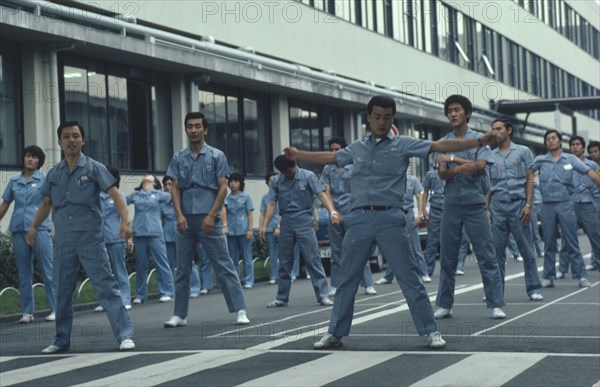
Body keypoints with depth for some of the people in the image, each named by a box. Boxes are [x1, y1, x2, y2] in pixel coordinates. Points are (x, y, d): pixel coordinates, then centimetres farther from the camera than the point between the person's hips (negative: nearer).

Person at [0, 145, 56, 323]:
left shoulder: (45, 179, 3)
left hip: (40, 229, -4)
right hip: (18, 230, 4)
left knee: (48, 270, -5)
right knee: (23, 273, 6)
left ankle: (56, 309, -2)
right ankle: (27, 312, 11)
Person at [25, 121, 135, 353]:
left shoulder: (94, 168, -1)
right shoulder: (54, 173, 11)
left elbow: (115, 195, -8)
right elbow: (46, 202, 21)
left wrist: (125, 221, -22)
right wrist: (34, 227, 9)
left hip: (90, 238, -4)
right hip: (62, 241, 4)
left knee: (106, 286, -7)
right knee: (62, 291, 10)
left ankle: (125, 335, -7)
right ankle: (61, 340, 20)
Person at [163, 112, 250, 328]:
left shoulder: (216, 156, 2)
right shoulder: (178, 158, 10)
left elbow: (223, 187, -2)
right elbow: (175, 188, 7)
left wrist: (212, 215, -11)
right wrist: (179, 215, -6)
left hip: (208, 219, -3)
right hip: (185, 220, 3)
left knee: (224, 266, -6)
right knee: (182, 269, 7)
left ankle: (240, 310, -6)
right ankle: (179, 315, 13)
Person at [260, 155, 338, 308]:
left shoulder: (308, 176, -4)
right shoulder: (276, 181, 5)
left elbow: (322, 194, -12)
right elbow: (272, 204, 4)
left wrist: (332, 211, -27)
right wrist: (264, 225, -6)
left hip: (304, 222, -3)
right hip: (286, 223, 3)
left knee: (313, 259, -6)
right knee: (284, 262, 9)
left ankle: (323, 295, -3)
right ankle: (281, 298, 17)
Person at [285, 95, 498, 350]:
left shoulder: (403, 144, 5)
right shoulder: (357, 148, 15)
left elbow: (440, 146, 0)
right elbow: (330, 158, 30)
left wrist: (479, 141, -7)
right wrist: (297, 154, 37)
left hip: (390, 218, -3)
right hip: (360, 218, 3)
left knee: (409, 277, -3)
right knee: (347, 279, 8)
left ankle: (430, 331, 4)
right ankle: (335, 333, 18)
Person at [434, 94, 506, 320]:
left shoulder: (479, 139, 2)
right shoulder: (443, 142, 8)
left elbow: (480, 166, -12)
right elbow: (442, 174, -1)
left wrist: (452, 158, -11)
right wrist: (460, 168, -21)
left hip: (475, 203, -3)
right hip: (451, 205, 3)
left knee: (486, 255, -4)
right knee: (447, 257, 6)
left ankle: (496, 305, -1)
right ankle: (444, 305, 13)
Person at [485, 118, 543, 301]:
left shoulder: (523, 152, 5)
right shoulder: (490, 156, 11)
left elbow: (530, 179, 2)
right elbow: (488, 185, 12)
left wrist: (528, 205, -7)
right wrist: (486, 207, 3)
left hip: (517, 205, -2)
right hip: (497, 207, 2)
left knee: (526, 249, 0)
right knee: (497, 251, 3)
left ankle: (534, 289, 5)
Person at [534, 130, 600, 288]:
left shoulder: (570, 159, 3)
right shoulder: (540, 160, 5)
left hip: (565, 205, -1)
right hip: (547, 206, 1)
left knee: (571, 242, -1)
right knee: (549, 243, 6)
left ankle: (581, 275, 2)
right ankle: (549, 277, 13)